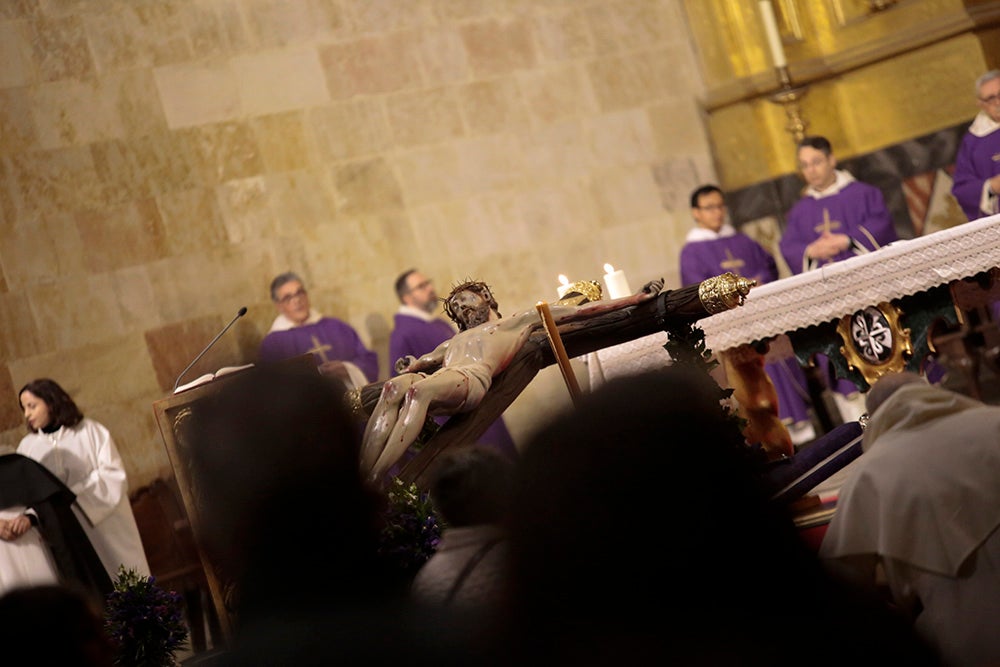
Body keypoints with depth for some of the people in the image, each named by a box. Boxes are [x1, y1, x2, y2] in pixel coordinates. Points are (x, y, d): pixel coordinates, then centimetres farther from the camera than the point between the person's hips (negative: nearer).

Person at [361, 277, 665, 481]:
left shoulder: (520, 320, 31)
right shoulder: (454, 342, 46)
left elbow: (579, 310, 28)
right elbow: (422, 361, 41)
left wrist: (637, 297, 24)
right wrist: (410, 366, 18)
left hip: (472, 379, -5)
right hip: (435, 380, 5)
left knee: (420, 390, -38)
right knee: (393, 388, -32)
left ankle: (374, 480, -50)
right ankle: (361, 474, -46)